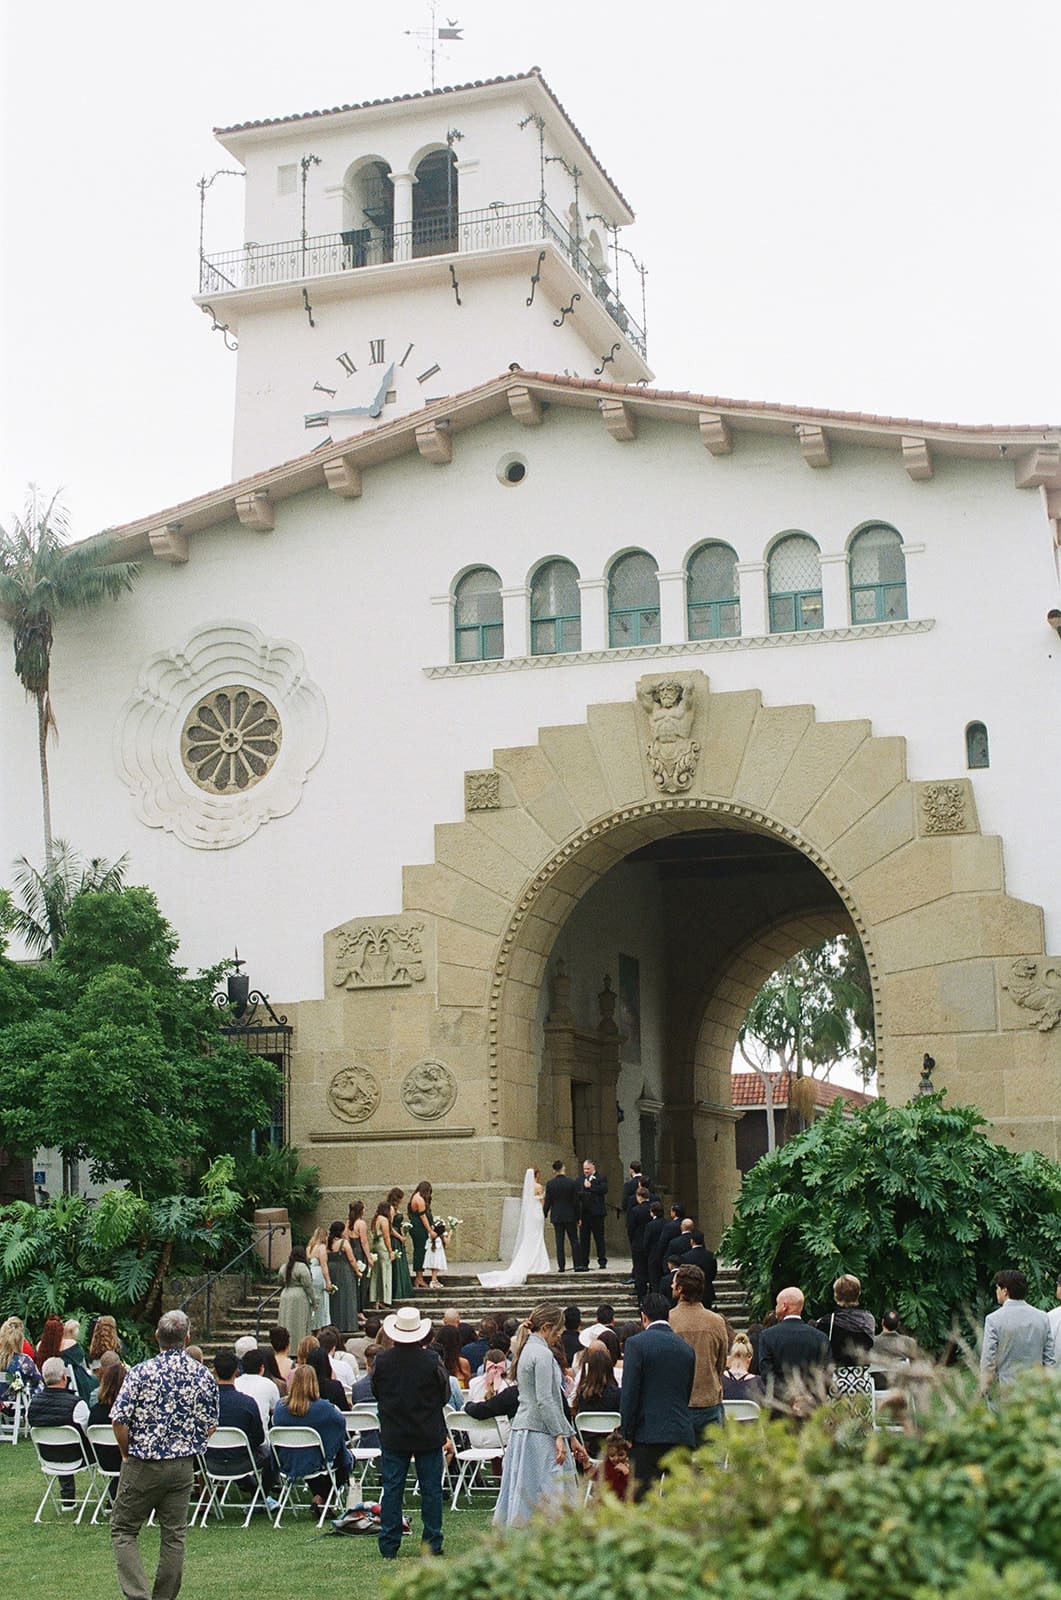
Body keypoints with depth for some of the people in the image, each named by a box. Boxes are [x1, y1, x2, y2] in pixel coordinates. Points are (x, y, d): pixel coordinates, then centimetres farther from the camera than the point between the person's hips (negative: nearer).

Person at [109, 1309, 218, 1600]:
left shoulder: (141, 1373, -12)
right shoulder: (204, 1376, -2)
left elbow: (119, 1422, -12)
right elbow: (210, 1426, 5)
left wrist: (127, 1455, 3)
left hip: (143, 1466, -3)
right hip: (184, 1467, 3)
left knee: (123, 1530, 8)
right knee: (174, 1535, 11)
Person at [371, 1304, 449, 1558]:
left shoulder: (382, 1361, -9)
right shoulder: (431, 1360, -13)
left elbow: (376, 1393, 6)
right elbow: (445, 1395, -1)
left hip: (393, 1435, 1)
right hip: (428, 1435, -1)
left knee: (392, 1489, 8)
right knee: (431, 1489, 8)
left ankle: (388, 1547, 9)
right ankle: (432, 1544, 9)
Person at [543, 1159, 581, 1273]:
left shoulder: (550, 1184, -5)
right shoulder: (572, 1182, -7)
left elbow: (547, 1202, -2)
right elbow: (576, 1202, -4)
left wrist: (544, 1215, 11)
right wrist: (578, 1217, 3)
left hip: (556, 1217, 1)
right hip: (570, 1216, 0)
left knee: (559, 1242, 3)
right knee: (574, 1241, 7)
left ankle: (561, 1266, 0)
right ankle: (577, 1265, 5)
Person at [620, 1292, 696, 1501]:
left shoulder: (636, 1344, -5)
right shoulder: (686, 1348, 11)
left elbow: (629, 1392, -9)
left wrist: (627, 1434, -3)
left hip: (648, 1436, -5)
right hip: (682, 1435, 5)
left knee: (642, 1499, -3)